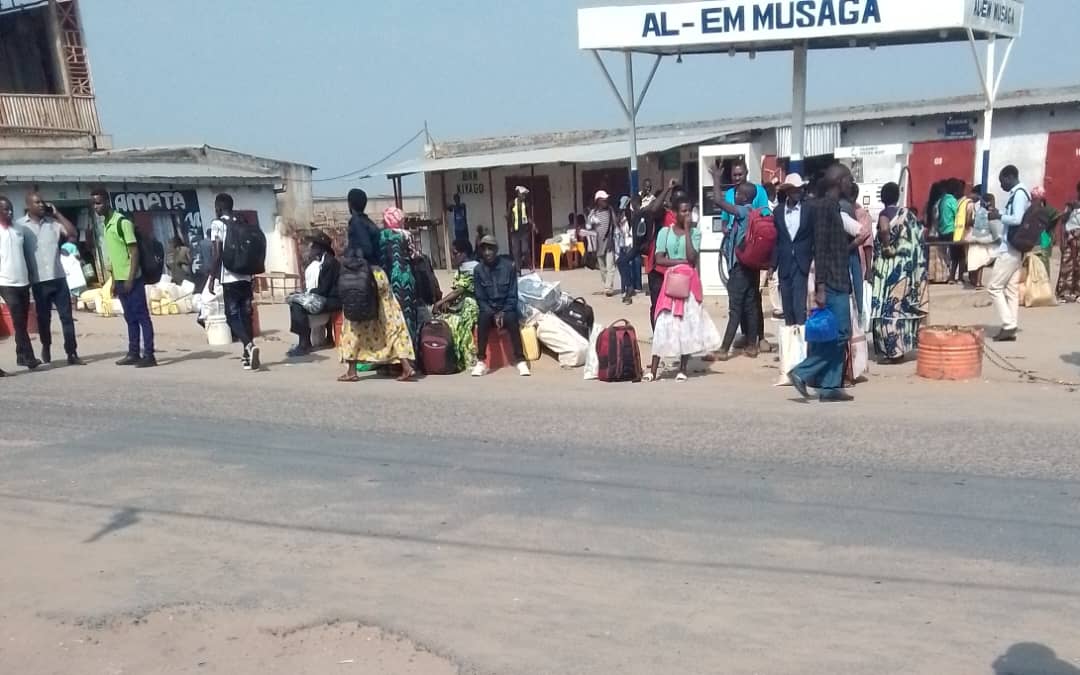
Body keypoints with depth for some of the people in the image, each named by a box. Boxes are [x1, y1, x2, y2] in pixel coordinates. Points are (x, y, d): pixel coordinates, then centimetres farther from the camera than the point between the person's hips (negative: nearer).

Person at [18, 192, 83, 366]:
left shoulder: (53, 223, 7)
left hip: (58, 278, 2)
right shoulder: (20, 225, 0)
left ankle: (72, 354, 2)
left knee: (67, 316, 0)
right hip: (38, 281, -2)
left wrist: (57, 214, -1)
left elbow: (73, 234, -1)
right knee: (43, 318, 11)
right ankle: (46, 347, 31)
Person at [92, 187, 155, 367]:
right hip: (120, 280, 9)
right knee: (130, 318, 12)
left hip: (131, 279, -9)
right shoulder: (105, 224, 14)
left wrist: (131, 279, -19)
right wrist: (114, 281, 17)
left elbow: (134, 251, -16)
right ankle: (133, 354, 17)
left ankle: (149, 355, -5)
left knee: (142, 317, -6)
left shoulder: (122, 222, -13)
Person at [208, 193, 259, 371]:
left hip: (229, 277, -5)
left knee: (233, 315, 0)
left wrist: (212, 278, -4)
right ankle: (247, 355, 13)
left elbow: (217, 253, -11)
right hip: (246, 276, 5)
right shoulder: (242, 224, 13)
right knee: (245, 314, 10)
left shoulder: (217, 224, -4)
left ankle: (249, 345, -23)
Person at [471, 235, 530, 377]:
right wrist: (494, 314, -17)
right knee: (483, 318, -33)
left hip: (507, 308, -1)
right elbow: (480, 298, -2)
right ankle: (481, 361, -29)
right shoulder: (478, 270, -1)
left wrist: (503, 313, -19)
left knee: (511, 319, -34)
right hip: (488, 309, 1)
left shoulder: (509, 266, -5)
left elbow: (513, 295, -4)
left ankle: (521, 361, -30)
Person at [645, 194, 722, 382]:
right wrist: (681, 261, -11)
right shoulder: (665, 232, 4)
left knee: (687, 322, 2)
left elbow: (692, 258, -12)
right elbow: (659, 260, -3)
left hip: (690, 281, 0)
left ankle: (683, 369, 11)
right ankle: (653, 369, -1)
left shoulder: (695, 232, 3)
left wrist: (687, 230, -9)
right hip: (671, 280, 0)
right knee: (664, 322, -4)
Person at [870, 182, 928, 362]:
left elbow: (884, 230, -29)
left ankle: (892, 351, -4)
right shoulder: (907, 214, 11)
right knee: (904, 306, 12)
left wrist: (887, 247, -16)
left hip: (890, 267, -6)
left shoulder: (884, 213, -8)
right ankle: (902, 348, 17)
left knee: (889, 307, -3)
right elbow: (919, 236, 11)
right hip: (908, 266, 7)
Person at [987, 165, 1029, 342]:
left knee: (995, 287, -7)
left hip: (1010, 248, -10)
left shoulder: (1019, 193, -14)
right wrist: (1000, 213, 9)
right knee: (1011, 289, 8)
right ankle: (1011, 328, 9)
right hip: (1016, 248, 10)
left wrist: (999, 216, -11)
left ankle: (1008, 326, -8)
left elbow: (1017, 219, -24)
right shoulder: (1019, 193, 16)